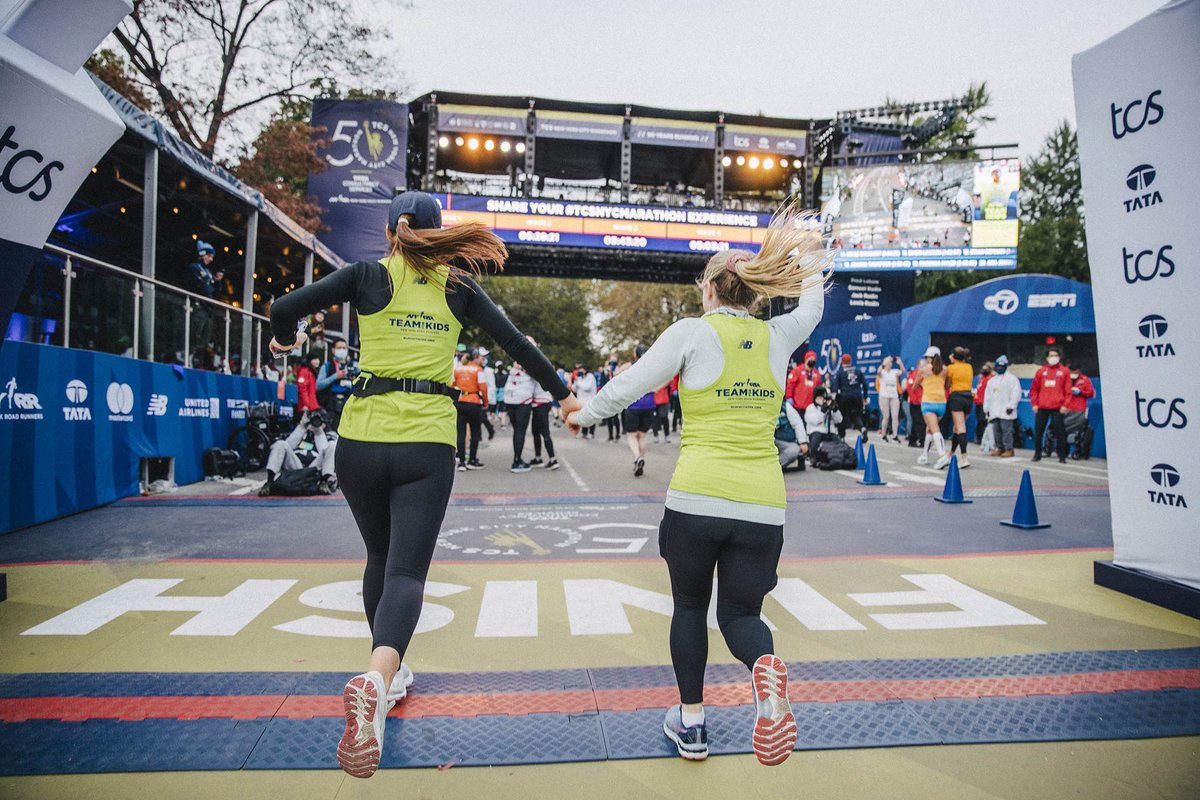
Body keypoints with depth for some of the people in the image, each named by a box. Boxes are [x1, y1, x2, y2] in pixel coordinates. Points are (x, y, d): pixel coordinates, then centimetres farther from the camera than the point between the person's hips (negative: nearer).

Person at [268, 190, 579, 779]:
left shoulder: (368, 275, 5)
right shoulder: (457, 286, 8)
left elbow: (285, 309, -2)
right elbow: (515, 343, 8)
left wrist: (285, 338, 22)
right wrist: (562, 393, 19)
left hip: (361, 438, 1)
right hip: (427, 445, -1)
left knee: (380, 557, 21)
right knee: (406, 571, -3)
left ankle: (387, 676, 35)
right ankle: (375, 678, -31)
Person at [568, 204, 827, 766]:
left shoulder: (693, 331, -1)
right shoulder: (778, 337, 10)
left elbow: (627, 387, 1)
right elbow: (812, 304, 33)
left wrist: (582, 416, 17)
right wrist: (798, 248, 42)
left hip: (696, 498, -2)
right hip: (763, 504, 3)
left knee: (689, 606, 21)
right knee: (741, 612, 17)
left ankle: (690, 723, 27)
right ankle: (765, 667, -16)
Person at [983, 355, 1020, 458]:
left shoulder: (1011, 378, 0)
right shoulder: (992, 380, 23)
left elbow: (1016, 393, -9)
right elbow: (987, 396, 23)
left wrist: (1011, 406, -15)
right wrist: (986, 408, 17)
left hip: (1005, 411, -7)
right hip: (994, 411, 7)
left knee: (1006, 430, -10)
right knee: (996, 430, 8)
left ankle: (1009, 449, -8)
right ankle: (1000, 448, 15)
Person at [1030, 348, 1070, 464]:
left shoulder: (1064, 371, 6)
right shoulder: (1041, 371, 11)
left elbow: (1068, 390, 2)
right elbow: (1034, 389, 12)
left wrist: (1065, 405, -6)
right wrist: (1034, 404, 4)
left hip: (1057, 407, -2)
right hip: (1042, 407, 2)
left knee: (1059, 432, -1)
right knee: (1038, 431, 4)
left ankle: (1062, 456, 7)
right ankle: (1037, 454, 15)